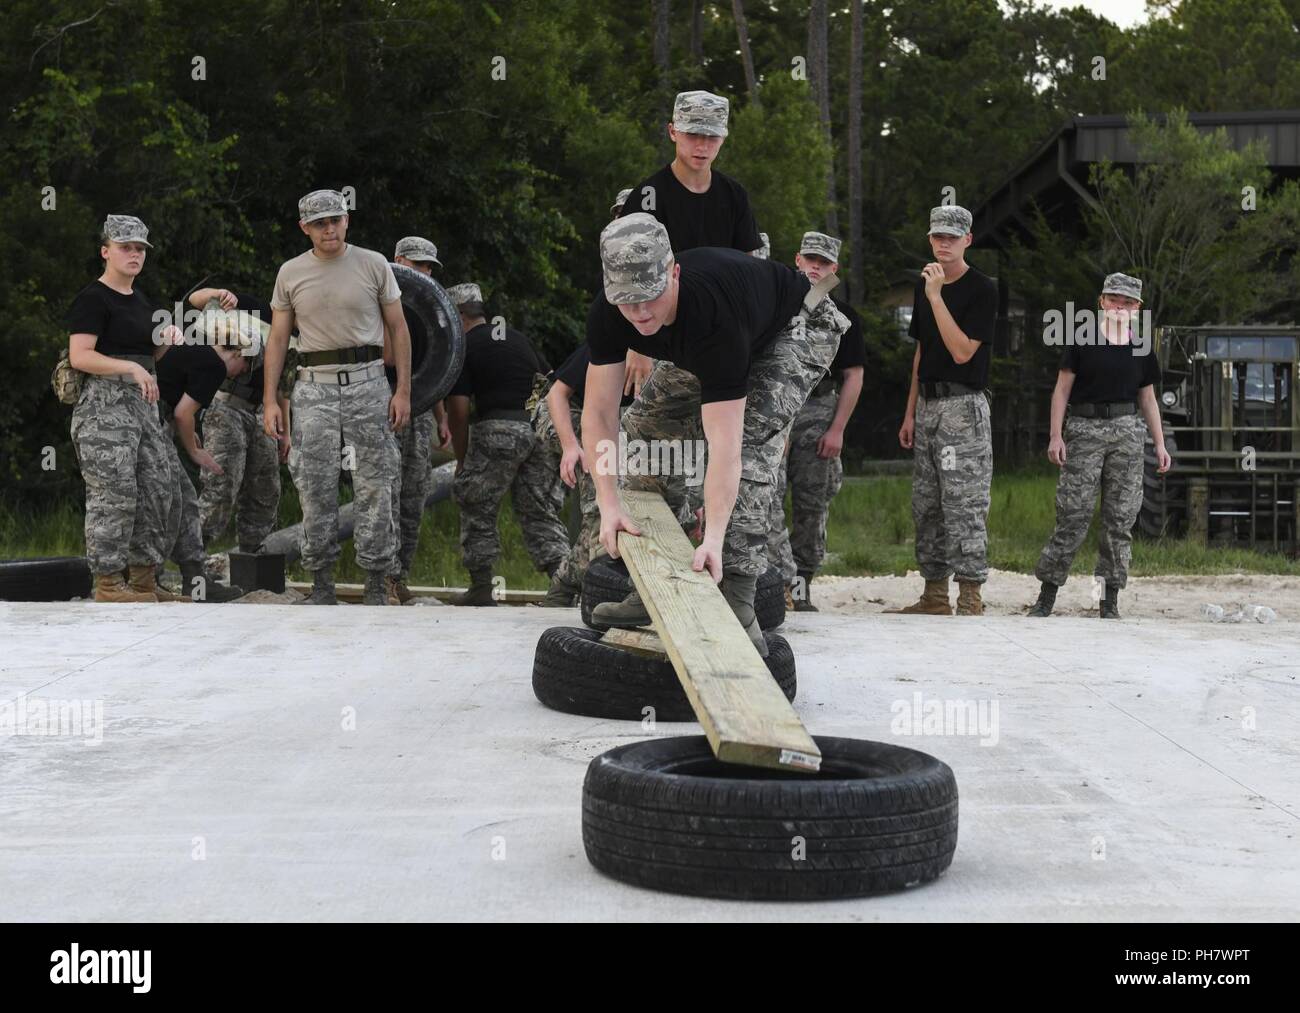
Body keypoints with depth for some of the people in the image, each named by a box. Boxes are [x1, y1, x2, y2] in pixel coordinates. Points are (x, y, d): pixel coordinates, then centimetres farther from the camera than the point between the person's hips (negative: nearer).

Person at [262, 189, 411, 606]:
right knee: (315, 486, 0)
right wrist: (269, 399, 3)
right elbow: (277, 338, 10)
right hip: (314, 385, 1)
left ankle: (376, 582, 5)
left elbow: (398, 328, 5)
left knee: (374, 485, -1)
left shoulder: (373, 264, 3)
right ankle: (321, 580, 9)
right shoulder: (291, 273, 7)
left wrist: (403, 390, -2)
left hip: (367, 382, -1)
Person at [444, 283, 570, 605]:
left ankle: (481, 588, 10)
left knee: (477, 509, 8)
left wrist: (461, 460, 5)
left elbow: (458, 410, -5)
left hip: (499, 430, -6)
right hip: (540, 427, 6)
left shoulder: (464, 348, 1)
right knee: (539, 510, 12)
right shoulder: (518, 338, 20)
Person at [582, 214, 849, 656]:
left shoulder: (713, 314, -45)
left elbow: (724, 441, -47)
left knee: (750, 438, -29)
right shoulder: (607, 315, -28)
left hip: (795, 328, -7)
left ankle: (736, 604, -32)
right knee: (643, 426, 1)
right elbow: (599, 412, -24)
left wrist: (713, 538, -53)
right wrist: (609, 506, -34)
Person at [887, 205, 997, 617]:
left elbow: (962, 351, -18)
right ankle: (935, 596, 14)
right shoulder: (924, 284, 14)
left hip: (963, 406, -8)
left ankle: (970, 601, -9)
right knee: (926, 506, 9)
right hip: (927, 404, 8)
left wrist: (936, 296, -21)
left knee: (964, 505, -10)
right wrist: (910, 413, 16)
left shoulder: (982, 289, -9)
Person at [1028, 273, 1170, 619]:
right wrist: (1056, 435, -8)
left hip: (1127, 432, 3)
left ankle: (1110, 601, 8)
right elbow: (1062, 389, 1)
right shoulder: (1083, 340, 2)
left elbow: (1148, 399, 18)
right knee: (1073, 515, -7)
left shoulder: (1142, 348, 12)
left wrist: (1160, 444, 11)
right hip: (1084, 428, -3)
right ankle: (1046, 596, -1)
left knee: (1120, 518, 2)